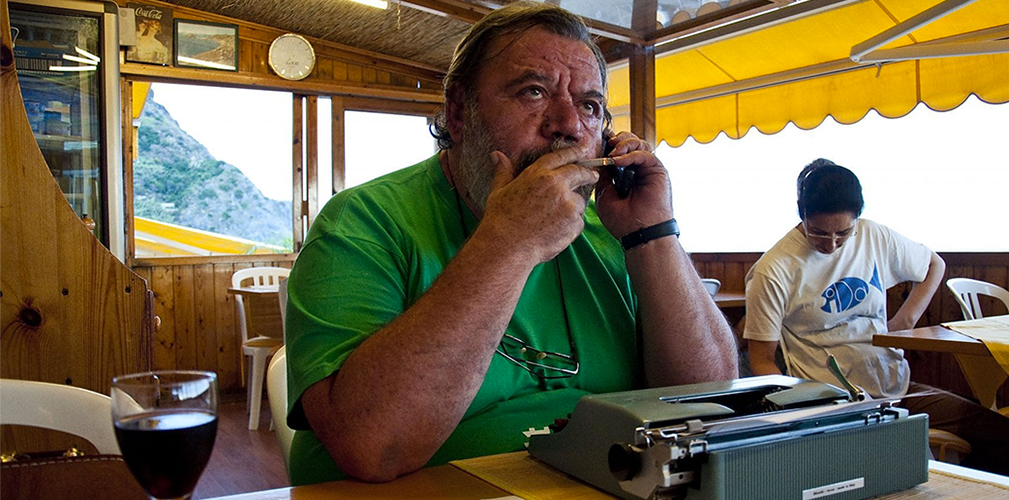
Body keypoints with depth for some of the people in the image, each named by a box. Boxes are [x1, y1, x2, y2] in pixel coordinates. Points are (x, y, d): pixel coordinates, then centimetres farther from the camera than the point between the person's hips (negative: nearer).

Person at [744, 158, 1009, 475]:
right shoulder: (774, 271, -10)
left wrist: (906, 319, 8)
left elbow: (934, 265, 24)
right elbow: (762, 360, -7)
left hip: (896, 386, 6)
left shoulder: (875, 238, 4)